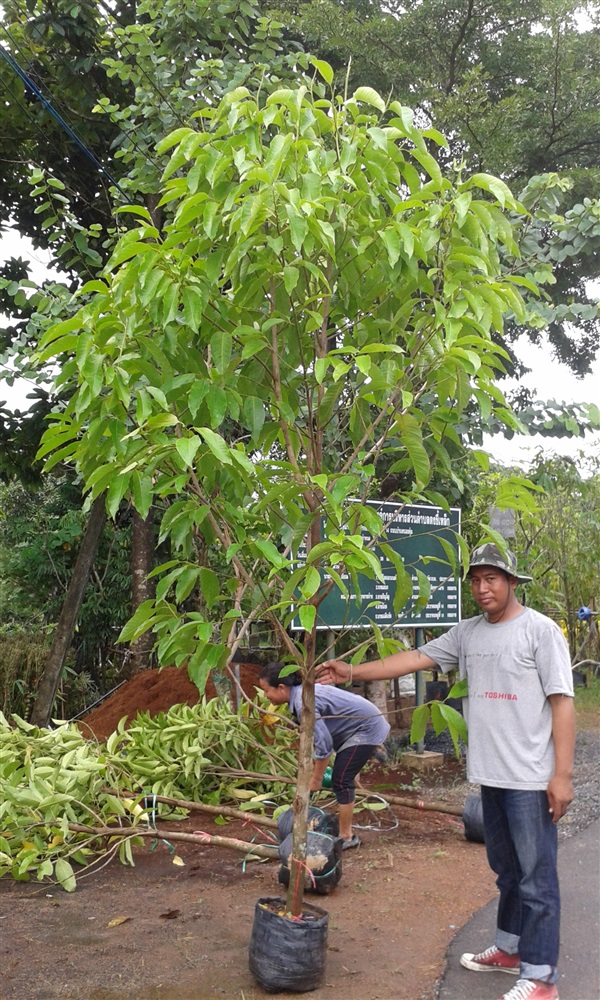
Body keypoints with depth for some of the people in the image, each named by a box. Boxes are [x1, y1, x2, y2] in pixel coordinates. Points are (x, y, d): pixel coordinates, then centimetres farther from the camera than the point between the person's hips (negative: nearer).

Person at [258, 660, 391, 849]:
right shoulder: (301, 693, 1)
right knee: (341, 779, 13)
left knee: (340, 781, -7)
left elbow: (323, 743, -28)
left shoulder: (304, 703, -28)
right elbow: (319, 736, 13)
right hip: (360, 727, 9)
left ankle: (346, 837, 3)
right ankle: (345, 831, 22)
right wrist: (314, 767, 17)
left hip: (366, 728, -9)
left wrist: (316, 779, -16)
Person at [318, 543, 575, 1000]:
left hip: (530, 778, -7)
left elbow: (562, 703, -12)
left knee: (536, 876, 2)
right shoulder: (467, 633, 8)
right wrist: (354, 672, 0)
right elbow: (415, 658, 8)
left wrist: (563, 774, -15)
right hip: (491, 774, 7)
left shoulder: (540, 630, -10)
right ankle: (511, 948, 36)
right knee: (506, 868, 20)